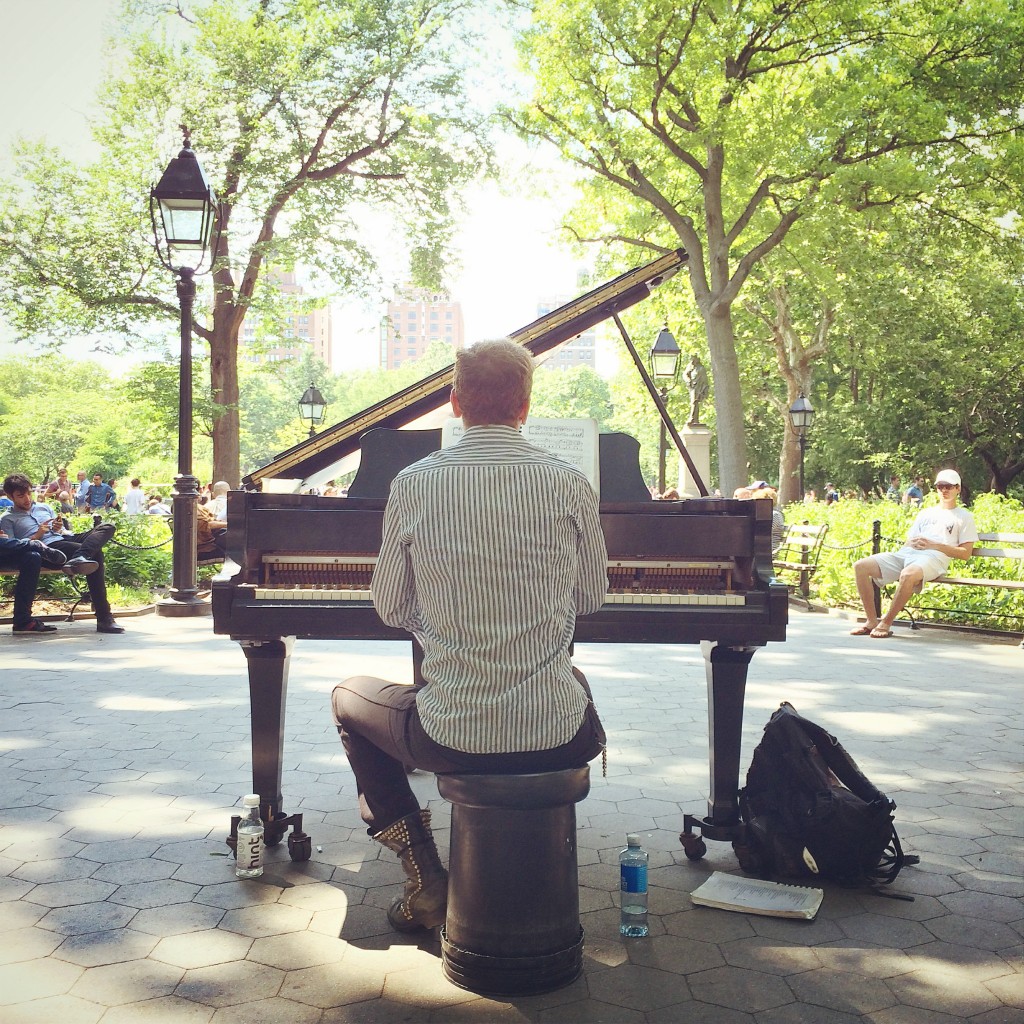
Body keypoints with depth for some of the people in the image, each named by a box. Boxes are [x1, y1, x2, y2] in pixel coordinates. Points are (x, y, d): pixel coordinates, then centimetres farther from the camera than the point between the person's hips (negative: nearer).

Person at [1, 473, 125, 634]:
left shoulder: (44, 508, 32)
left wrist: (60, 529, 6)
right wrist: (36, 536, -9)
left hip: (65, 539, 6)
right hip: (47, 548, -6)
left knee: (107, 527, -21)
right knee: (95, 554, -33)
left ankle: (78, 558, -50)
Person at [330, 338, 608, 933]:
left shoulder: (413, 485, -6)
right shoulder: (570, 484, -4)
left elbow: (391, 609, 5)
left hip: (451, 738, -2)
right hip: (558, 737, 2)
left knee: (349, 699, 29)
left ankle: (426, 880, 20)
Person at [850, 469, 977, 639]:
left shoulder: (964, 517, 16)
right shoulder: (925, 513, 31)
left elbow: (966, 553, 5)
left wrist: (934, 545, -6)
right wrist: (912, 543, 0)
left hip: (933, 558, -6)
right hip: (905, 554, 6)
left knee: (908, 574, -42)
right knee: (860, 566, -18)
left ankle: (886, 623, -27)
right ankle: (872, 621, -13)